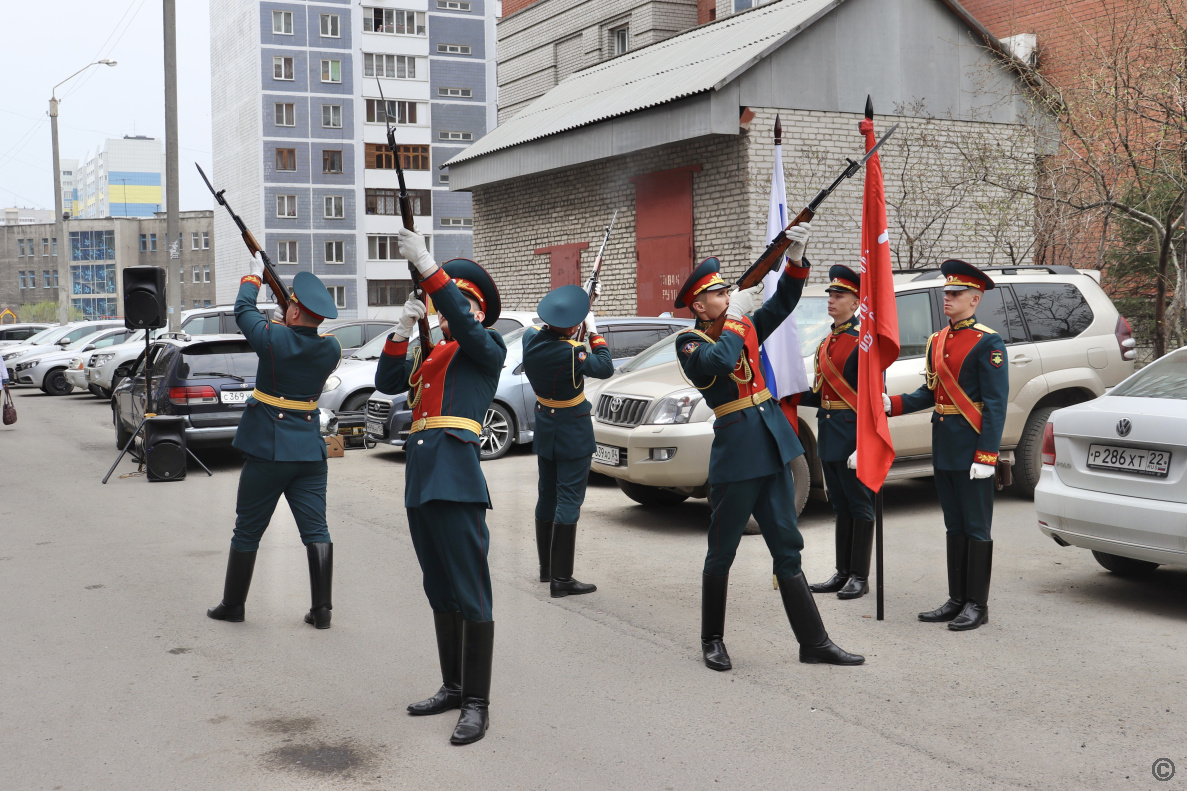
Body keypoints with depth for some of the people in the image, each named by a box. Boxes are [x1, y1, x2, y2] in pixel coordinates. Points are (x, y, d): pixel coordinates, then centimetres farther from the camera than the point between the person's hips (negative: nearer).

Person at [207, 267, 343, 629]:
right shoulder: (331, 348, -2)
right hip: (310, 451, 3)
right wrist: (293, 325, 19)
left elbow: (244, 309, 5)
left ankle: (232, 605, 21)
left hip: (267, 450, -3)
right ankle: (322, 609, 3)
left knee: (247, 531, 10)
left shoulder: (274, 338, -13)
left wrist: (253, 277, 19)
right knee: (316, 530, 5)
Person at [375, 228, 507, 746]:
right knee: (439, 590, 14)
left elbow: (463, 325, -18)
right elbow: (387, 382, 11)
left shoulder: (487, 349, 3)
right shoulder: (429, 354, 23)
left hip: (456, 475, -8)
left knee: (470, 592, -6)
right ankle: (452, 687, 25)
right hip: (420, 474, 8)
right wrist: (403, 327, 1)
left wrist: (427, 265, -24)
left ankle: (477, 703, -1)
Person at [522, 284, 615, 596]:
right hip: (572, 430, -8)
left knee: (547, 495, 18)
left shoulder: (531, 336, -7)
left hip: (544, 426, 8)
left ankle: (546, 568, 30)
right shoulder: (570, 352, -27)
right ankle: (561, 579, -4)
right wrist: (593, 332, -4)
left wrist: (588, 297, 14)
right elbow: (605, 368, -13)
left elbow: (550, 330, 16)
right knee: (568, 499, -4)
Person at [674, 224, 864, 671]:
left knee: (787, 548, 8)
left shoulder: (744, 327, 13)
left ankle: (813, 642, 12)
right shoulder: (689, 343, -5)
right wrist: (737, 316, -12)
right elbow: (720, 359, -24)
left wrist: (796, 258, -4)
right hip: (736, 452, -6)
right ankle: (712, 640, 22)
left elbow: (782, 303, 10)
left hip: (772, 445, 6)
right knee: (721, 552, 5)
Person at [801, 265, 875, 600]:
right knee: (840, 506, 14)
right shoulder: (826, 342, 15)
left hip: (853, 435, -8)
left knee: (859, 505, 1)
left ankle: (859, 577, 8)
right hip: (829, 437, 8)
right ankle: (843, 573, 23)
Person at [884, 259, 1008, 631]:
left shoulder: (987, 343, -10)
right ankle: (957, 600, 21)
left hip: (972, 447, -7)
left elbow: (996, 404, -14)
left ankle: (977, 605, 9)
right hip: (943, 447, 8)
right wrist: (892, 404, 1)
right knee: (954, 526, 13)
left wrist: (986, 456, -20)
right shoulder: (937, 342, 13)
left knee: (976, 527, 1)